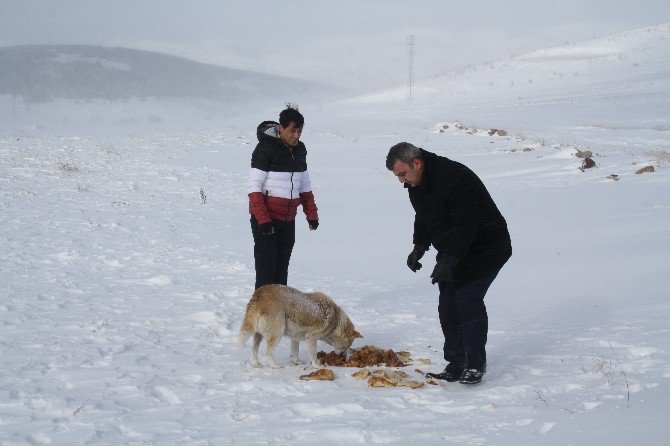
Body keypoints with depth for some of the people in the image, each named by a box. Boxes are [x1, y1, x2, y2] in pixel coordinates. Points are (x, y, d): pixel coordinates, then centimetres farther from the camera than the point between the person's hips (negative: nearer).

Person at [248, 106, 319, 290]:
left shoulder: (299, 150, 11)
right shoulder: (266, 148, -10)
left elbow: (304, 185, 21)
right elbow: (254, 187, -14)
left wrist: (312, 214, 13)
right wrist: (263, 219, -21)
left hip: (288, 219, 7)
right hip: (266, 220, -7)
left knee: (281, 269, 8)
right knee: (266, 269, -8)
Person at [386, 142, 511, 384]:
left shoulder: (454, 178, -29)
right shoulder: (416, 184, 1)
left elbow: (466, 225, -31)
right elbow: (423, 218, 16)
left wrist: (448, 259, -35)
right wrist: (420, 246, 0)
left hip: (485, 249, -9)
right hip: (452, 252, 9)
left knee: (468, 299, -16)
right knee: (448, 305, 4)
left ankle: (475, 365, -7)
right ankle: (455, 366, 9)